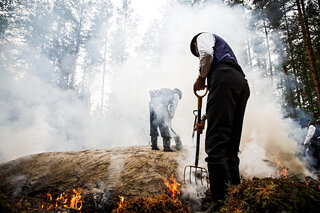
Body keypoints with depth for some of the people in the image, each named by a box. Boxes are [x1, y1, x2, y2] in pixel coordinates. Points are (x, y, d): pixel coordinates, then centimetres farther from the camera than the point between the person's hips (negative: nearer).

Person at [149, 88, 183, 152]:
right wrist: (170, 117, 1)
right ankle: (166, 147, 2)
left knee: (153, 126, 13)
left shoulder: (164, 90, 36)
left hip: (152, 103, 6)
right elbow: (173, 106, 2)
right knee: (165, 127, 1)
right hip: (161, 106, -6)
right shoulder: (176, 95, 20)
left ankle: (154, 145, 17)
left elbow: (151, 92, 24)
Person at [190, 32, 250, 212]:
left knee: (216, 143, -16)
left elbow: (207, 53, -7)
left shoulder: (203, 36, 23)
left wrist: (201, 77, 7)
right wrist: (204, 118, 36)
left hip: (225, 78, -9)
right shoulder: (224, 51, 43)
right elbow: (221, 101, 36)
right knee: (231, 147, 6)